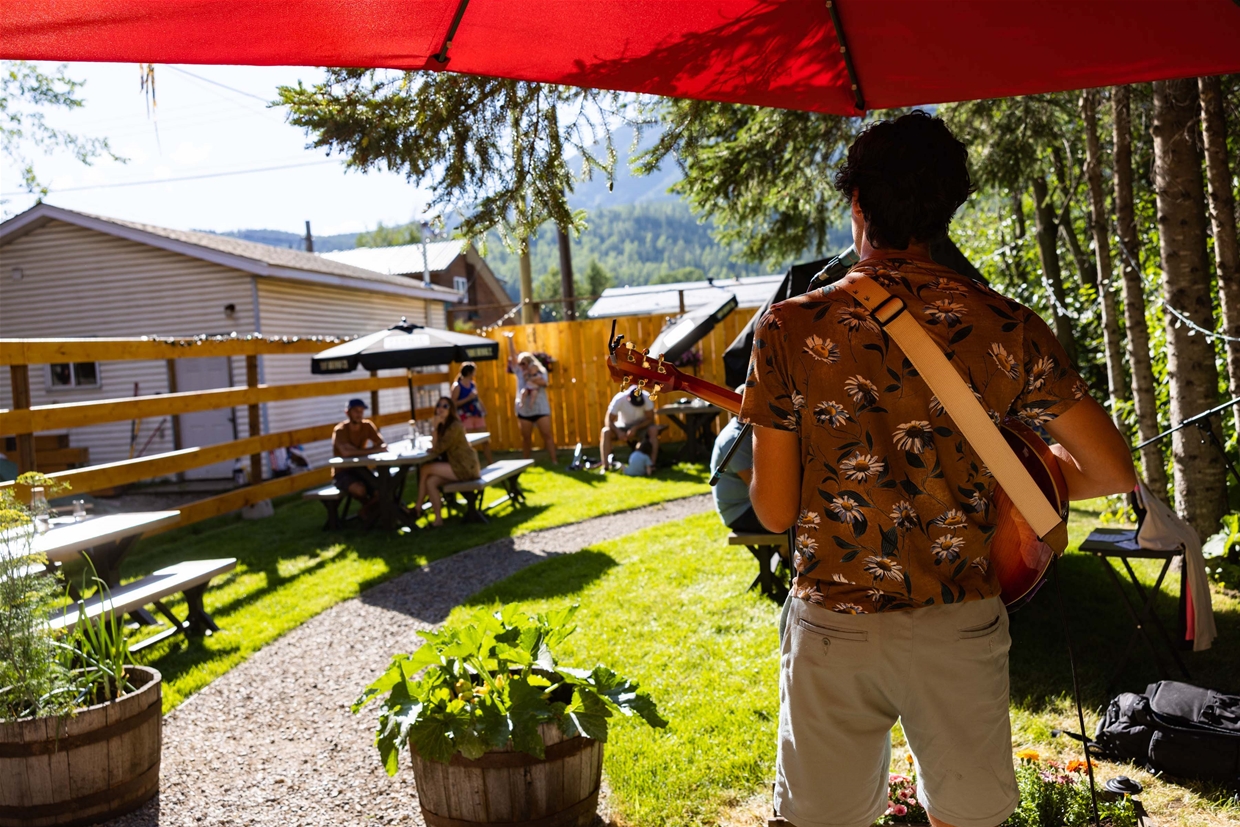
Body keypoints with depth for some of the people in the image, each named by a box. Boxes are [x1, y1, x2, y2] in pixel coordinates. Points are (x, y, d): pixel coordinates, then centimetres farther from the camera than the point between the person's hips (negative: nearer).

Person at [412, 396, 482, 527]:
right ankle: (438, 518, 0)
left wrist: (434, 428, -13)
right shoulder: (442, 425, 12)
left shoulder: (454, 426, -17)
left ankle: (418, 507, 5)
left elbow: (437, 449, -18)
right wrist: (435, 427, -10)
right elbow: (436, 447, 0)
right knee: (430, 481, -6)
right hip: (457, 466, 9)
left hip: (465, 467, -9)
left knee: (425, 469, -9)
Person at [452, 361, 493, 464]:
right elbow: (453, 403, -15)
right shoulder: (457, 386, -10)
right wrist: (468, 398, -20)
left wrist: (483, 409, 7)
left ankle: (490, 463, 16)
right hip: (466, 416, -6)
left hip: (478, 414, 6)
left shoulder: (473, 384, 10)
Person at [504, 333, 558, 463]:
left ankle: (554, 460, -5)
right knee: (526, 437, 7)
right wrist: (510, 340, -10)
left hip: (541, 409, -2)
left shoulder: (540, 371, 2)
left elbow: (544, 382, -17)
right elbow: (513, 355, -2)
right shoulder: (519, 372, 6)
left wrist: (530, 378, -20)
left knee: (547, 434, -5)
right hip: (524, 410, 2)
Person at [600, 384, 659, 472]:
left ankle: (652, 464, -33)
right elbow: (608, 421, -21)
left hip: (641, 425, 0)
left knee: (654, 430, -33)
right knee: (605, 432, -28)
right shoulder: (619, 399, -25)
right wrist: (618, 432, -38)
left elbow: (650, 419, -18)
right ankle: (605, 467, -31)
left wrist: (635, 428, -31)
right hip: (623, 426, 0)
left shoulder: (646, 398, -24)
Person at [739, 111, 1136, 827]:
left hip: (834, 626, -1)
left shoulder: (792, 327, -9)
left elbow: (773, 509, -7)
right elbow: (1115, 470, 0)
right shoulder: (1007, 327, -5)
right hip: (962, 625, 2)